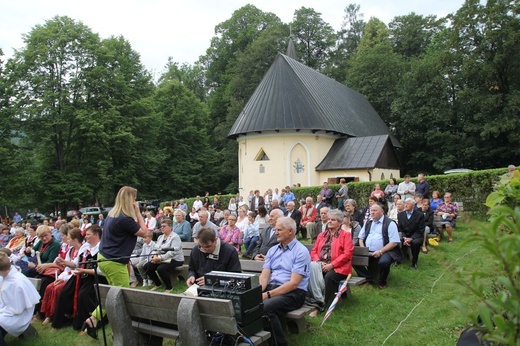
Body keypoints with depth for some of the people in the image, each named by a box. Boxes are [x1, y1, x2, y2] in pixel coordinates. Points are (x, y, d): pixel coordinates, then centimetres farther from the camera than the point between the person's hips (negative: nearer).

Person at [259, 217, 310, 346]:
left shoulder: (301, 252, -8)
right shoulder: (272, 250, 14)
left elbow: (293, 283, -16)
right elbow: (264, 276, 7)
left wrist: (268, 295, -21)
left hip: (293, 293, -6)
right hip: (271, 287, 6)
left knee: (265, 306, -31)